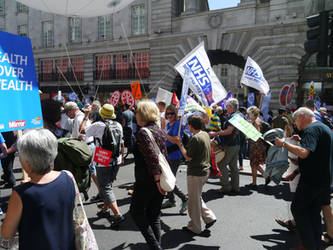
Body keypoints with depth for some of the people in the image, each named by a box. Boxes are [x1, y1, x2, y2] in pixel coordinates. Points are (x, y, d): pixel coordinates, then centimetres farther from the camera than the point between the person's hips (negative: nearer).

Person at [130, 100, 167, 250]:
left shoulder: (143, 132, -15)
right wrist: (162, 178, 16)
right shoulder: (159, 130, 10)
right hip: (161, 179, 8)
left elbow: (152, 158, -23)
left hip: (147, 181, -8)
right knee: (154, 214, 17)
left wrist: (157, 180, -20)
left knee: (136, 211, 9)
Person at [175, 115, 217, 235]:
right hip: (205, 171, 9)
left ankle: (194, 227, 20)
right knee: (197, 197, 25)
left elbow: (188, 157, -21)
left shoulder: (195, 138, -22)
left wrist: (180, 145, -11)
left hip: (195, 173, -9)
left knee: (194, 200, 6)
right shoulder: (206, 134, 6)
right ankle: (209, 217, 24)